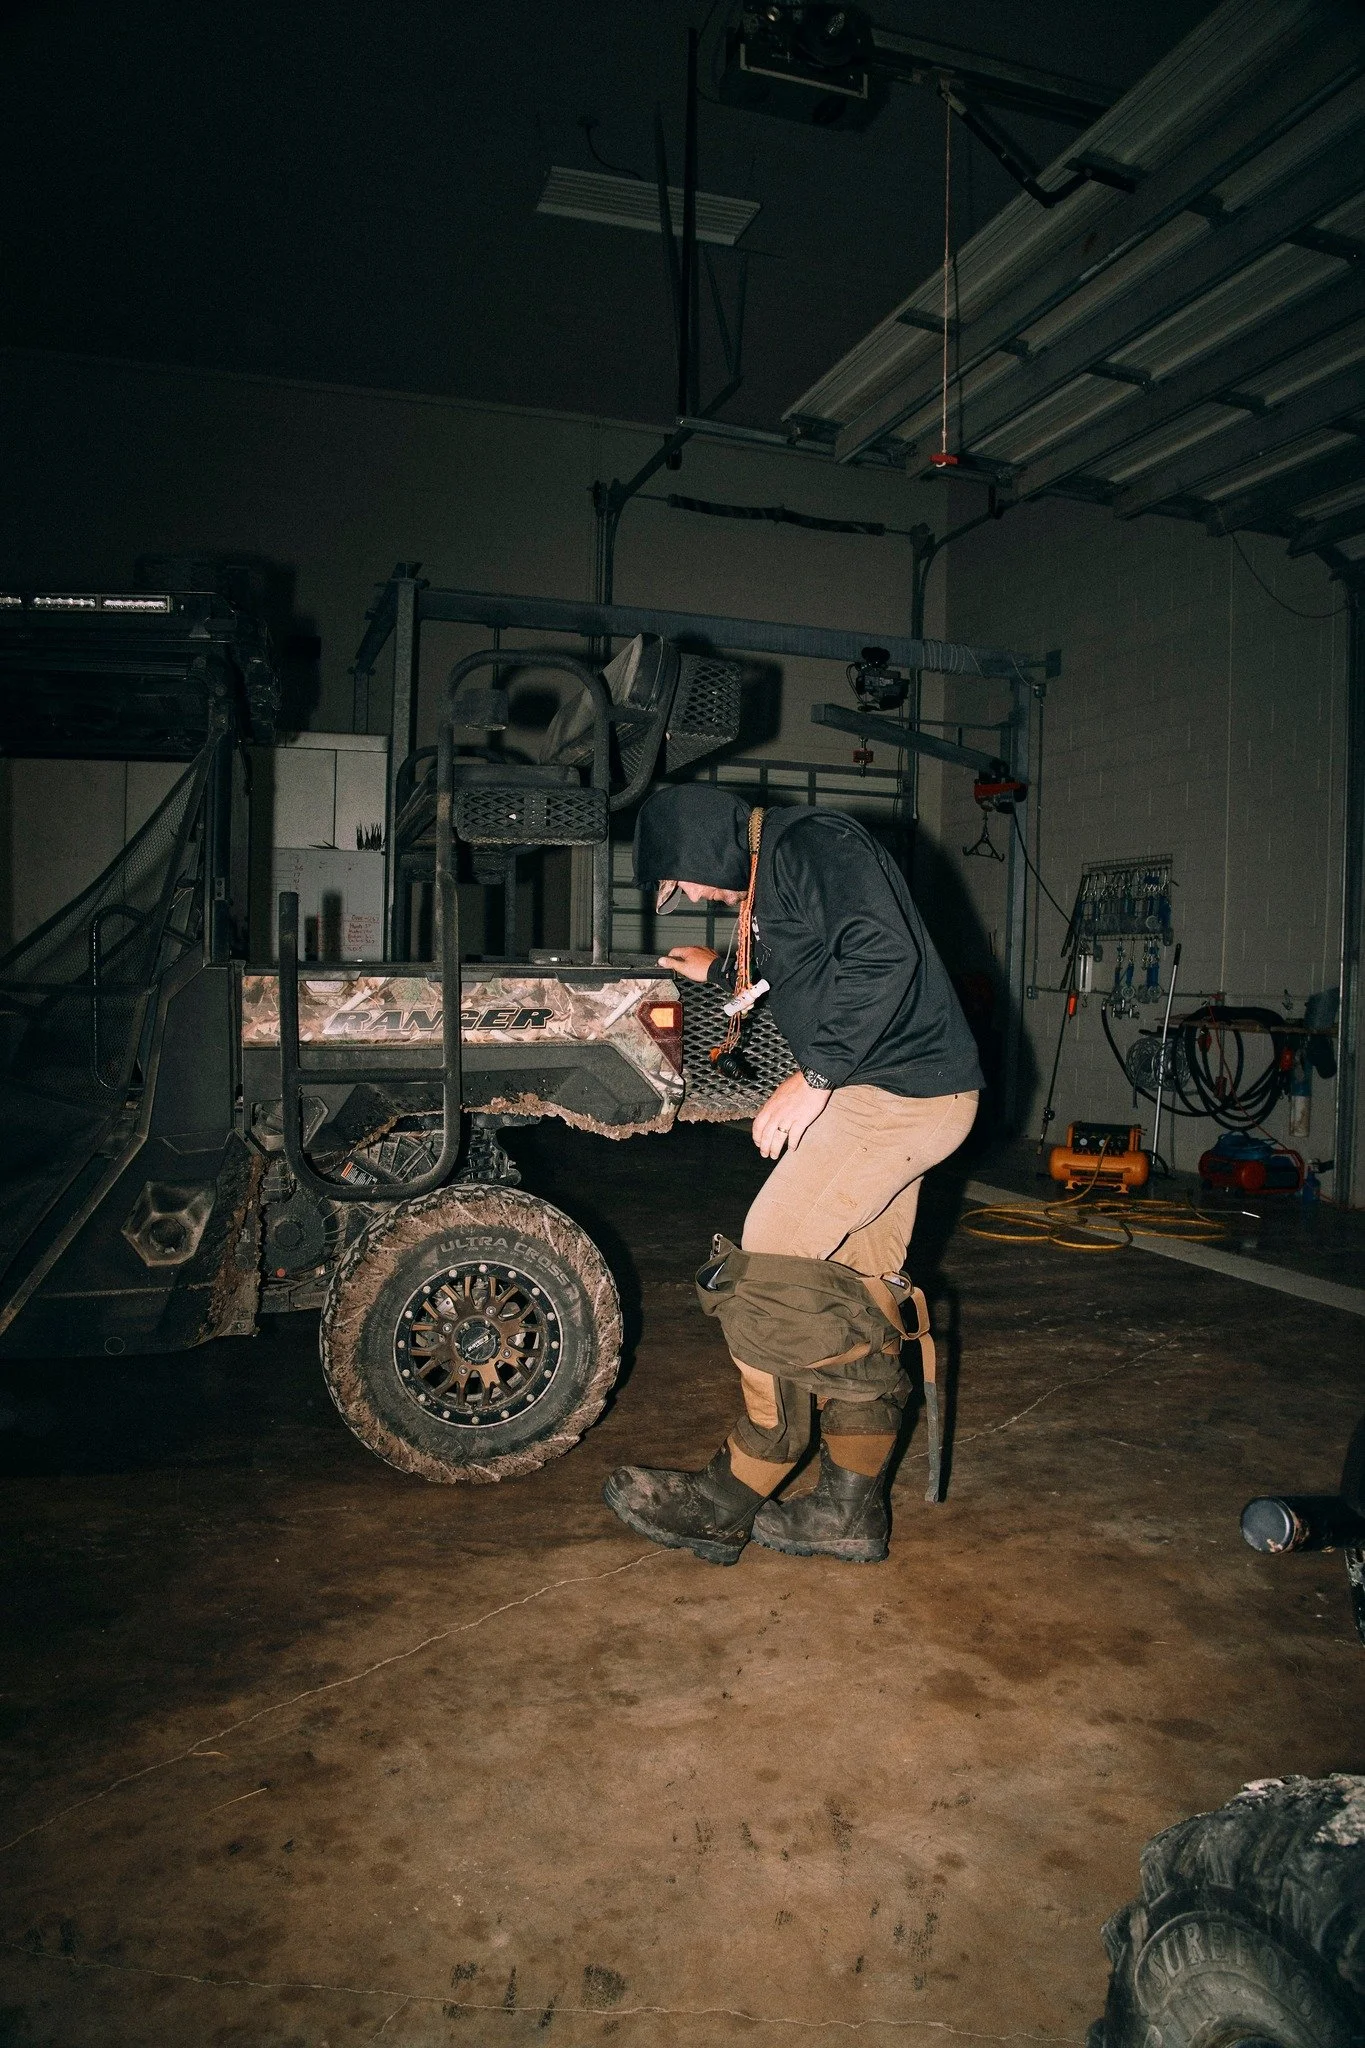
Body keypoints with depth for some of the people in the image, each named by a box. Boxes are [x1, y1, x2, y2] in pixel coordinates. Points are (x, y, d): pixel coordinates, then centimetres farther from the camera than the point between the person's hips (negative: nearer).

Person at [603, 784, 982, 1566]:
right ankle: (852, 1511, 21)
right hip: (892, 1092, 11)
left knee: (772, 1262, -9)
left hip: (901, 1093, -11)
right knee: (857, 1298, 12)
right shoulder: (768, 877, 18)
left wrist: (816, 1077, -25)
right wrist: (719, 971, 38)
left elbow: (883, 957, -26)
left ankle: (732, 1501, 2)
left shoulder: (815, 843, -13)